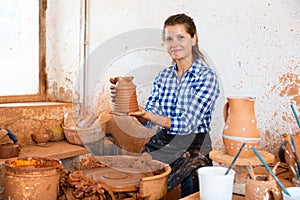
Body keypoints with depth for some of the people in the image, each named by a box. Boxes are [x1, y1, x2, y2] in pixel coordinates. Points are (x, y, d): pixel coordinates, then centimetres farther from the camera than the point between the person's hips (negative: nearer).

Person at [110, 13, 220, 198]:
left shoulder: (207, 76, -6)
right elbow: (149, 119, 5)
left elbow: (187, 124, -15)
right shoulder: (163, 76, 11)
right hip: (162, 143, 5)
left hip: (193, 147, -4)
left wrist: (149, 117, -29)